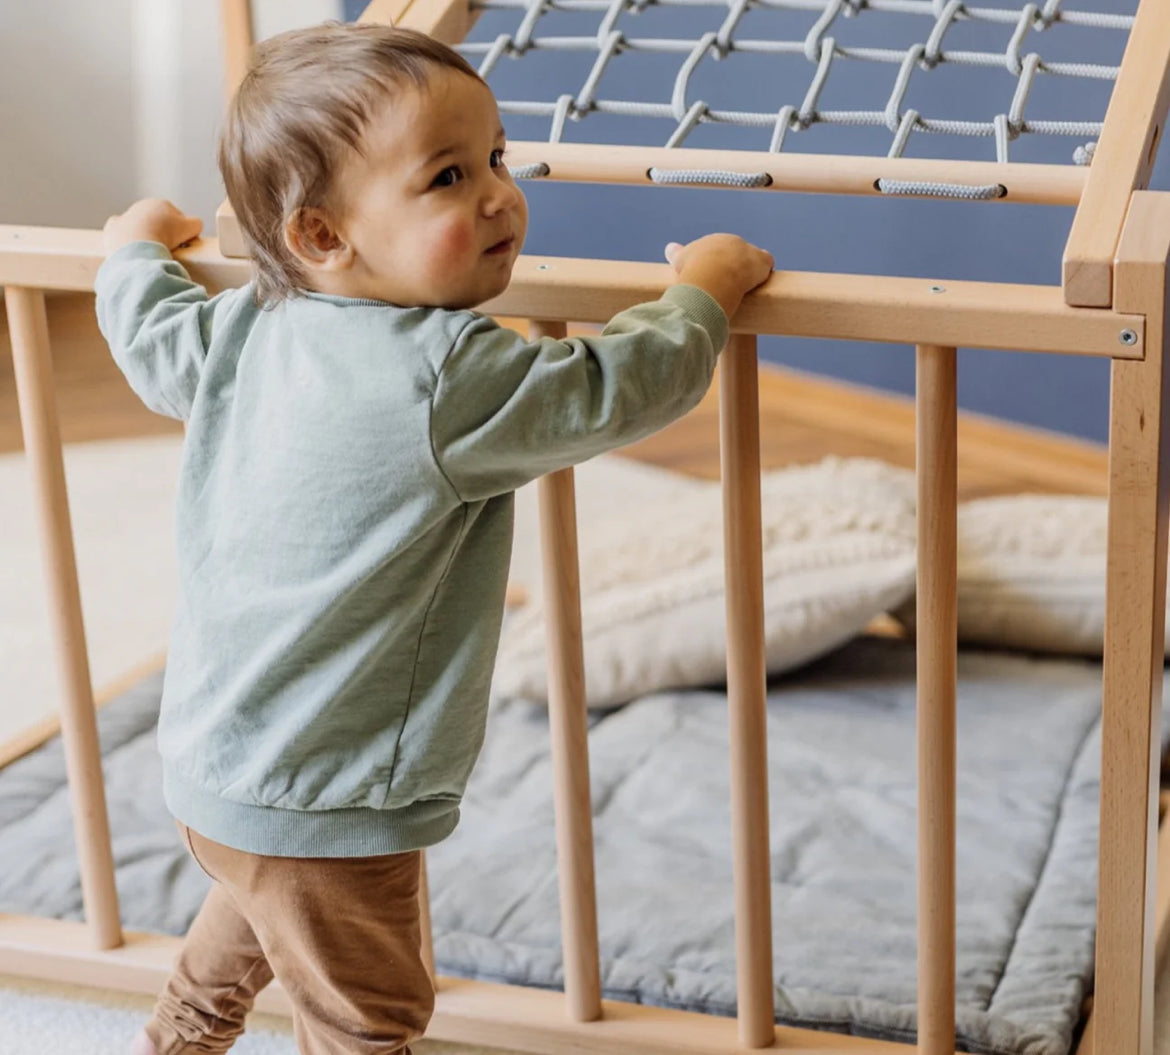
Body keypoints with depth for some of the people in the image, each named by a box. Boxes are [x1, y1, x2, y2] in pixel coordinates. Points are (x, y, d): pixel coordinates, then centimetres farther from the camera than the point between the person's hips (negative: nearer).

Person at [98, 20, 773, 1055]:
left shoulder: (239, 333, -3)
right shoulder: (450, 383, -28)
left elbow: (149, 330, 17)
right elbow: (622, 387, -22)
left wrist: (139, 243, 38)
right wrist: (703, 287, -3)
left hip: (211, 759, 9)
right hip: (317, 803, -9)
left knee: (259, 911, 37)